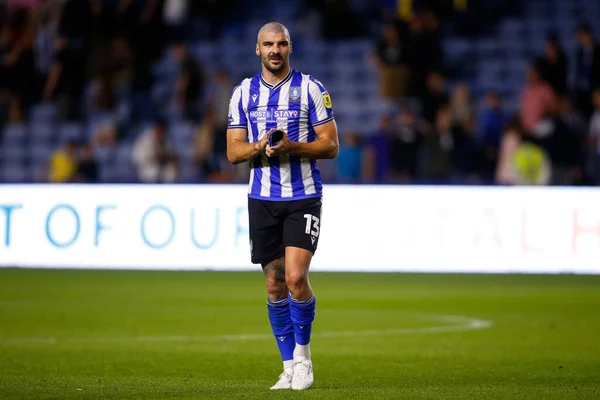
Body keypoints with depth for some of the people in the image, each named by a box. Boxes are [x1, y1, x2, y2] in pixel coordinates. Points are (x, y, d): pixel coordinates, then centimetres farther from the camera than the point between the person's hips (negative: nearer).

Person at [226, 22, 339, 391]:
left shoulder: (311, 88, -1)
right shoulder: (243, 93, 8)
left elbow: (331, 145, -2)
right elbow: (234, 152, 7)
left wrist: (292, 147, -18)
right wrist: (260, 146, -14)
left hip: (304, 197, -3)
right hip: (262, 198, 3)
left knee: (295, 277, -16)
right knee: (275, 285, 5)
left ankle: (302, 352, 6)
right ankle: (290, 367, 14)